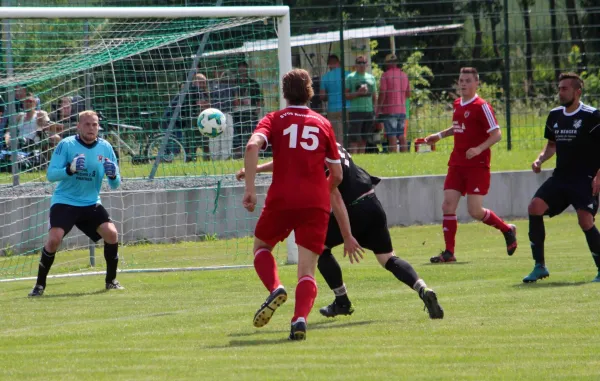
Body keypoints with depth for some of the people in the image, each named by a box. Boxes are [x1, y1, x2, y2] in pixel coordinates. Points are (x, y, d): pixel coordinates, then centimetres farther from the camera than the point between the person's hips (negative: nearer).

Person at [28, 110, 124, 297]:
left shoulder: (105, 148, 0)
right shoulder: (66, 145, -10)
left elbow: (115, 185, 5)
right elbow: (51, 175, -14)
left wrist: (113, 175, -19)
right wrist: (70, 169, -32)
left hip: (91, 204, 3)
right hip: (64, 202, -3)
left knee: (111, 233, -15)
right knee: (54, 239, -22)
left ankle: (111, 280, 6)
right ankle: (40, 284, -5)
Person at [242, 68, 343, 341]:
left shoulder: (274, 120, 6)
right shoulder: (323, 124, 12)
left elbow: (252, 146, -15)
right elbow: (337, 175, 14)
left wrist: (250, 189, -15)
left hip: (281, 200, -1)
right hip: (316, 204, 1)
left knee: (261, 247, 24)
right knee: (307, 271, 0)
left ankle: (275, 289, -4)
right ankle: (300, 319, -25)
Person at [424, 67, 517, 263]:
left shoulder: (481, 107, -11)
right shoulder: (457, 104, 12)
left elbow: (496, 134, -14)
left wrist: (479, 149, -28)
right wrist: (440, 135, 18)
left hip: (477, 165, -7)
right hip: (457, 164, 7)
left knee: (475, 211, -9)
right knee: (448, 206, -4)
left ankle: (507, 230, 17)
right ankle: (449, 252, 0)